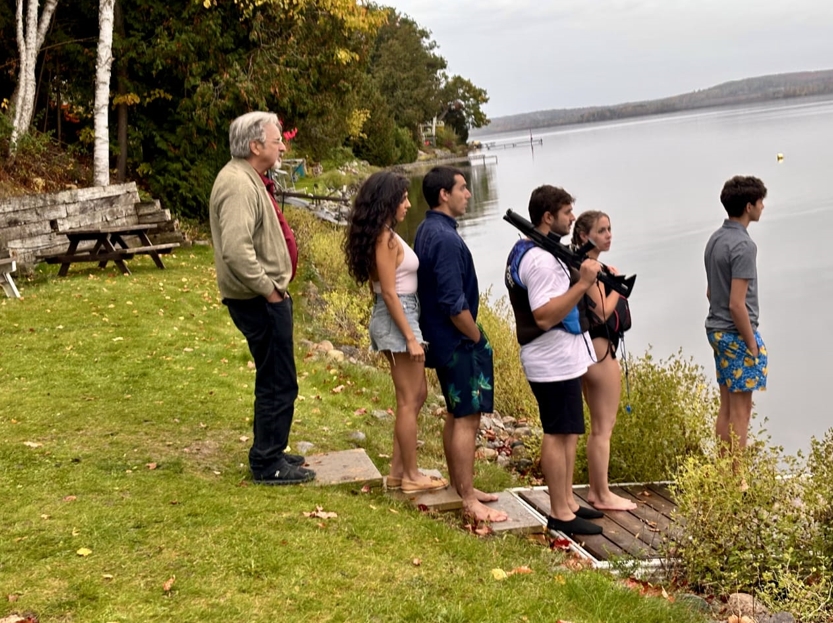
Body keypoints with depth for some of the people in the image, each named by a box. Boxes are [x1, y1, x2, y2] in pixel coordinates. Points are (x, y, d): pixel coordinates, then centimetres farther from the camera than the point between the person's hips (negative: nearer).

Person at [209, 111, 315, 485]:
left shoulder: (249, 178, 13)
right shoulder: (238, 185, -20)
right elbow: (236, 251, -32)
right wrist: (269, 290, -22)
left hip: (267, 296, 11)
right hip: (260, 300, -11)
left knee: (274, 380, 20)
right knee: (279, 383, -3)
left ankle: (269, 453, 32)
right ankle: (268, 465, 9)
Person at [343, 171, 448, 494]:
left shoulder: (384, 235, 11)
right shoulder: (385, 239, -18)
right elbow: (389, 293, -20)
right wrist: (410, 338, -19)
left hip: (401, 316, 10)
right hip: (396, 319, -10)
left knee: (416, 395, 17)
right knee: (408, 401, 0)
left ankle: (398, 470, 23)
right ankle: (411, 476, 11)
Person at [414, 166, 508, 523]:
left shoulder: (427, 231, 9)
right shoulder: (446, 239, -22)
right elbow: (454, 304, -25)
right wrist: (478, 339, -11)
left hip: (441, 341, 10)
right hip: (458, 343, -10)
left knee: (456, 415, 17)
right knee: (468, 418, -5)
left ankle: (459, 486, 28)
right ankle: (469, 501, 0)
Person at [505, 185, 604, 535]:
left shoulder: (530, 252, 14)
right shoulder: (541, 260, -21)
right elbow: (544, 316, -28)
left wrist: (582, 280, 12)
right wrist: (582, 284, -30)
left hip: (561, 358, 11)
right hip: (553, 360, -11)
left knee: (568, 432, 16)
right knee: (558, 434, -4)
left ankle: (567, 502, 25)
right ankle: (560, 514, 3)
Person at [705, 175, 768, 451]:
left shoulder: (715, 239, 8)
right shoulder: (743, 246, -19)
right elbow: (736, 304, -23)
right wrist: (752, 343, -14)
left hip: (717, 331, 9)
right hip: (737, 334, -9)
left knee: (726, 407, 15)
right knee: (740, 411, -2)